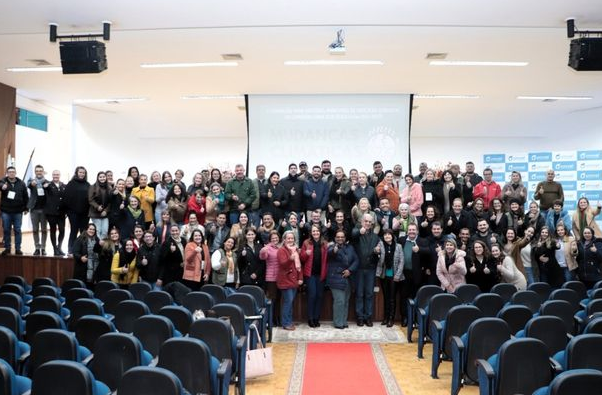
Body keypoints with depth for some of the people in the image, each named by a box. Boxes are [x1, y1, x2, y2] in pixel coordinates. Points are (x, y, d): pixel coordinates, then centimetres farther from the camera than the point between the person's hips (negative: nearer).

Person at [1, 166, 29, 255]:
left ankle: (18, 249, 10)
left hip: (18, 211, 0)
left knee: (17, 230, 4)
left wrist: (26, 208, 5)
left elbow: (26, 197, 8)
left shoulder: (21, 183, 5)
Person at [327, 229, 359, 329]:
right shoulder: (332, 247, -5)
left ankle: (343, 321, 22)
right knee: (339, 301, -10)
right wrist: (334, 250, -53)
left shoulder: (350, 248, 12)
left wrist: (350, 270, -9)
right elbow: (329, 253, -29)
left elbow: (356, 260, 8)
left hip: (347, 278, 6)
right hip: (336, 278, -6)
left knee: (346, 301, 12)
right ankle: (338, 323, -2)